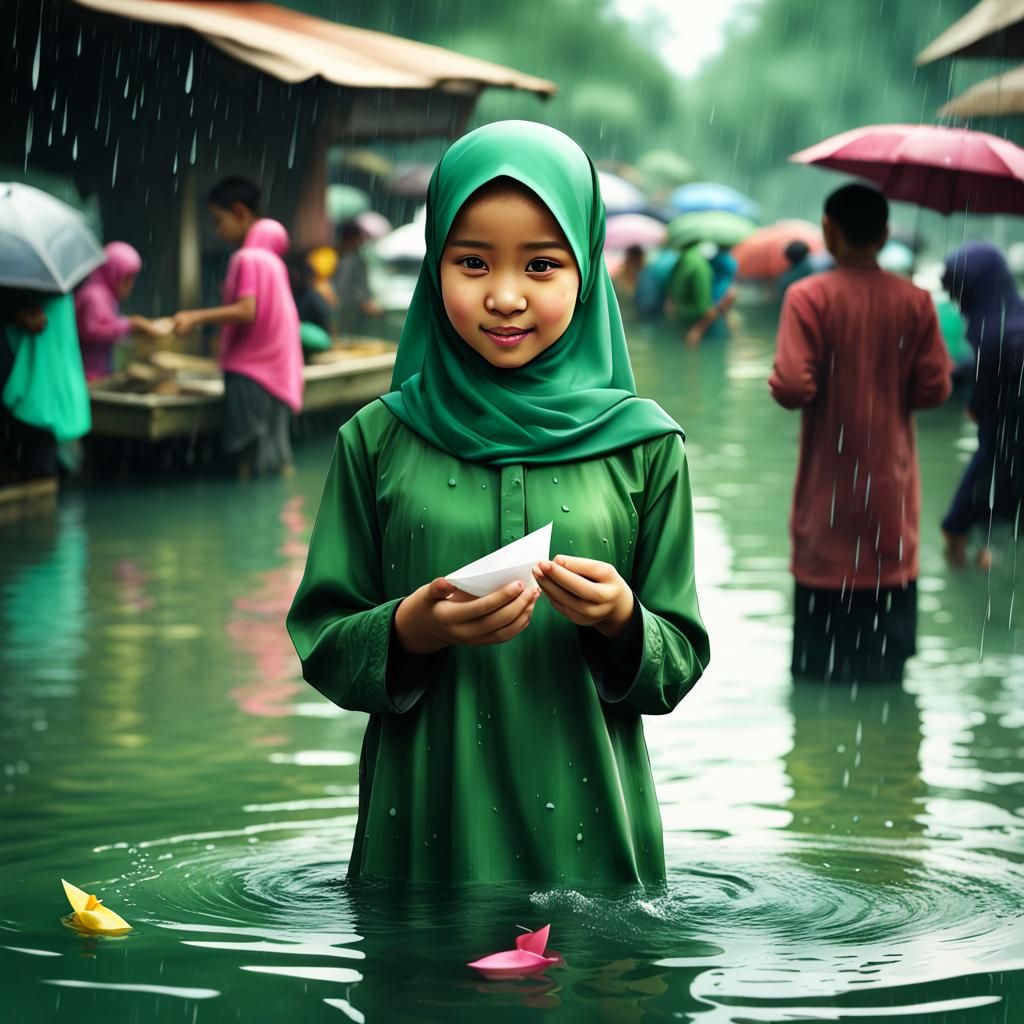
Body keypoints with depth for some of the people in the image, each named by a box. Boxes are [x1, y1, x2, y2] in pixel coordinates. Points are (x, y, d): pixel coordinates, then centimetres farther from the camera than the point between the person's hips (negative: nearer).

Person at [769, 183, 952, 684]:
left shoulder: (808, 297, -12)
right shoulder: (915, 301, -3)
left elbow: (793, 387, -18)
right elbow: (935, 388, -2)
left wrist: (779, 381, 4)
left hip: (831, 484, -2)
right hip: (892, 478, 2)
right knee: (892, 578, 9)